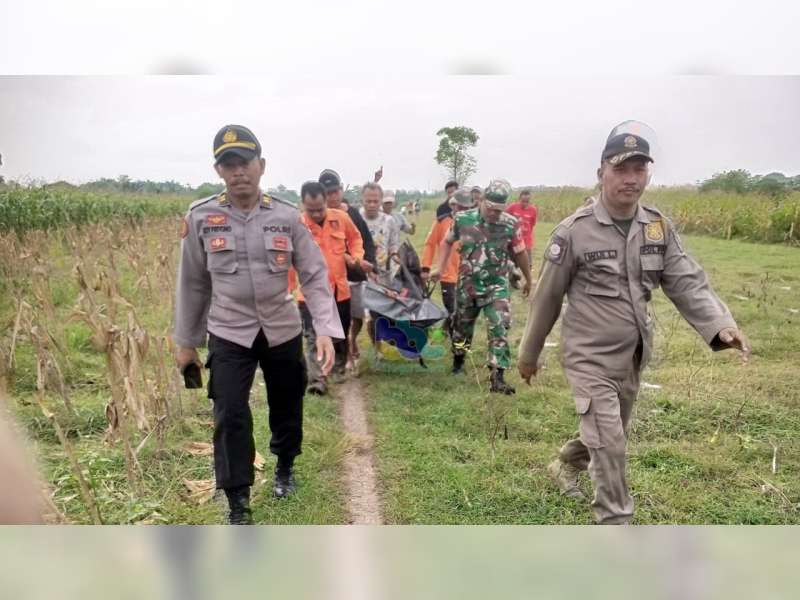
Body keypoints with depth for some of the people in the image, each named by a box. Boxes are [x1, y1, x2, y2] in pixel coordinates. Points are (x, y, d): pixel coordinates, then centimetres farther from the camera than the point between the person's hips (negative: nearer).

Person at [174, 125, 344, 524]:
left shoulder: (287, 217, -7)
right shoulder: (200, 217, -7)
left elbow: (314, 276, -5)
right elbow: (192, 282, 2)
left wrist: (326, 330, -16)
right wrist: (185, 341, 7)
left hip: (283, 329, 2)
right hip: (228, 333, -1)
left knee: (287, 406, 16)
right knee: (230, 416, -5)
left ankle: (285, 467, 45)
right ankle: (238, 505, 12)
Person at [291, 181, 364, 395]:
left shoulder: (341, 218, -3)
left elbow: (355, 238, 16)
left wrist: (356, 256, -3)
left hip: (339, 290, 4)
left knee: (341, 335, 18)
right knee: (314, 338, -7)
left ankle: (339, 369, 38)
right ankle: (317, 380, -3)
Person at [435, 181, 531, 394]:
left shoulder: (511, 224, -12)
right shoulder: (463, 219, -10)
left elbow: (520, 253, 2)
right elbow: (447, 241, 9)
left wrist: (528, 279, 13)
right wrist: (441, 268, 3)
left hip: (497, 287, -2)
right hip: (467, 285, 2)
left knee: (499, 330, -12)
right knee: (462, 326, 18)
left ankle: (497, 377, -9)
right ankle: (458, 360, 44)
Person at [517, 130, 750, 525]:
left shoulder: (659, 228, 0)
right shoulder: (575, 231, -15)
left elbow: (687, 283, -6)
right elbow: (547, 298, -7)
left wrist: (720, 326, -25)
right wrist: (529, 353, 0)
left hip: (633, 356, 6)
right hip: (590, 356, -6)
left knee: (609, 434, 23)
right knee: (609, 443, -5)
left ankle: (565, 464, 51)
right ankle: (616, 524, 14)